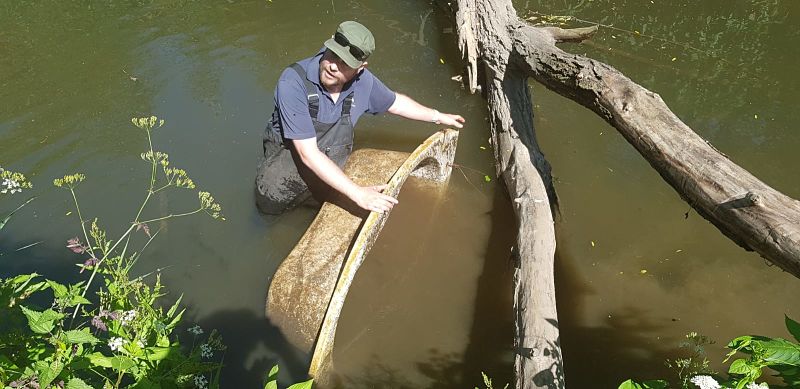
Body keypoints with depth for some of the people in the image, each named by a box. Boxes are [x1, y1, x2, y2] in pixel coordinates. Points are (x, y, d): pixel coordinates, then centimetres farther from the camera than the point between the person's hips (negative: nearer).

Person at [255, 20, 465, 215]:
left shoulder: (363, 81, -13)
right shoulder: (293, 82, -29)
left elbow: (395, 102, 11)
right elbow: (308, 153, -33)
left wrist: (439, 117, 18)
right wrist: (357, 193, -38)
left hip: (332, 164, 4)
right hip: (289, 156, -4)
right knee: (270, 203, -24)